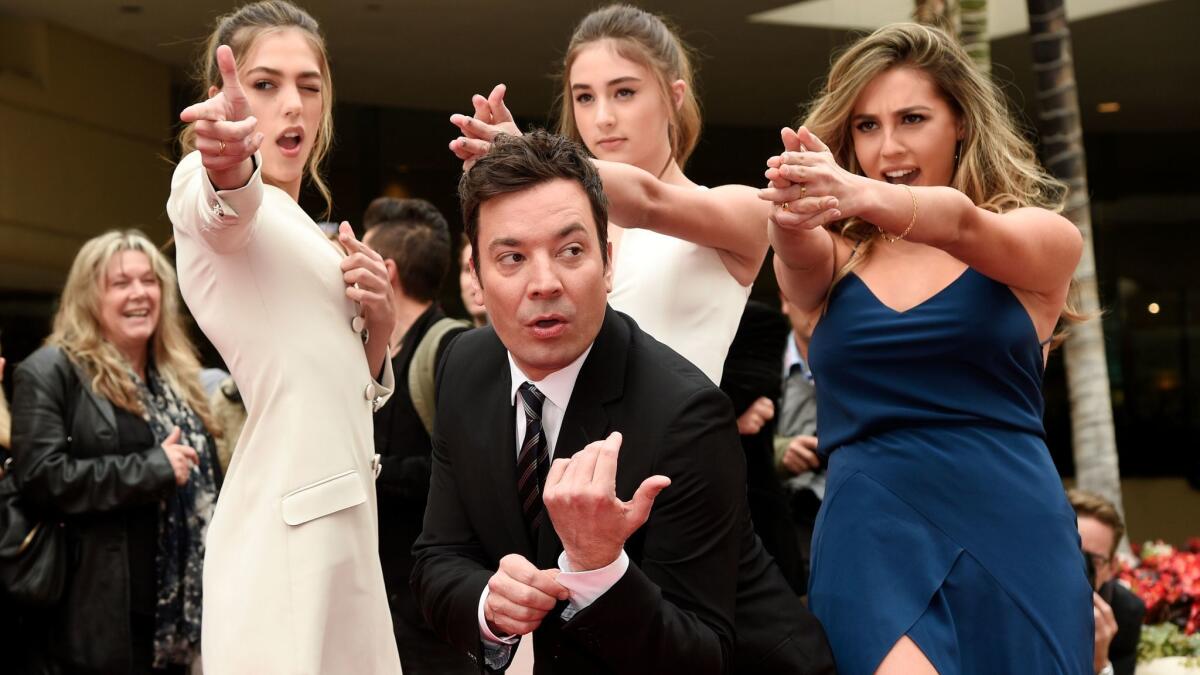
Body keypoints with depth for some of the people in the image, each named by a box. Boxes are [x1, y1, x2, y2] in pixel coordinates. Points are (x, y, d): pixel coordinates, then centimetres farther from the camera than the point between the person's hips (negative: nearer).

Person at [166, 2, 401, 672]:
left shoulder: (302, 235, 20)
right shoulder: (202, 183, -4)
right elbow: (226, 205, -29)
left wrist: (378, 324, 4)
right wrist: (229, 161, -51)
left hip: (343, 529, 8)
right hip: (283, 540, -8)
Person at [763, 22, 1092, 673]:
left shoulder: (1045, 236, 6)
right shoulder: (835, 257, 12)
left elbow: (963, 225, -16)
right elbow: (800, 259, -11)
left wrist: (858, 194, -36)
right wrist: (793, 213, -35)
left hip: (1008, 540, 0)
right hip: (870, 539, 0)